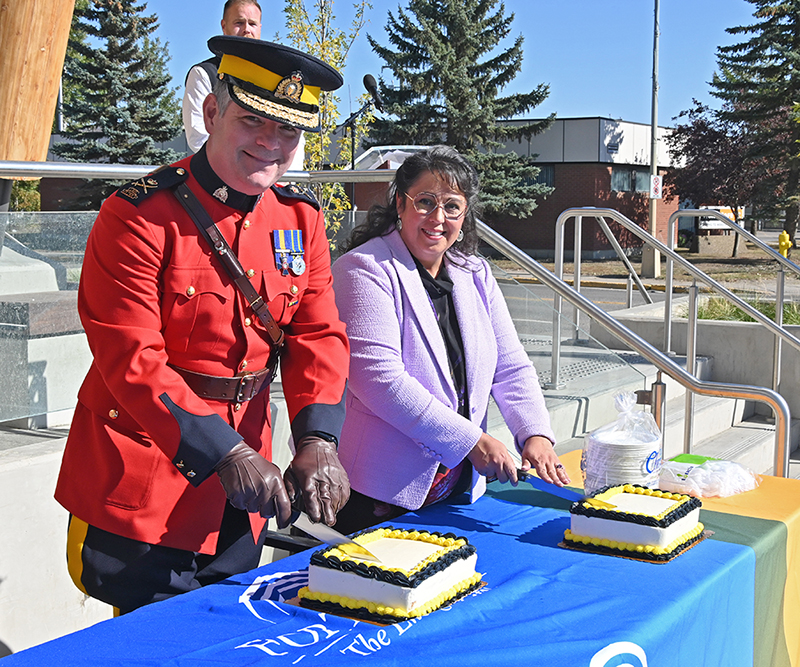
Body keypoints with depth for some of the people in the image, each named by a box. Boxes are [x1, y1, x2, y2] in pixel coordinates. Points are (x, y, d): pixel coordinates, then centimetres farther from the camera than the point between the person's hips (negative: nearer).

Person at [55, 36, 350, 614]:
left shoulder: (302, 219, 2)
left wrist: (318, 440, -18)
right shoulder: (138, 216, -16)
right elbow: (131, 360, -21)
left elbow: (319, 338, -1)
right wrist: (225, 452, -29)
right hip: (142, 494, -5)